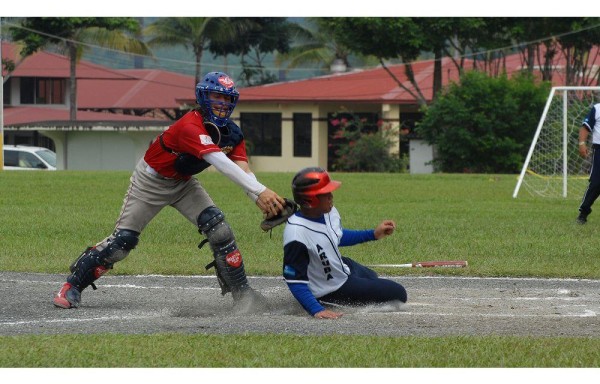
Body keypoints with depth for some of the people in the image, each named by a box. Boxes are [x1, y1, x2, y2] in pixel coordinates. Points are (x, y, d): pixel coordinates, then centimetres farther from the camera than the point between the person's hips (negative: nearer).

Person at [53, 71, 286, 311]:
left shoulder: (231, 133, -9)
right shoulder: (191, 127, -35)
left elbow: (242, 168, -20)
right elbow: (221, 163, -45)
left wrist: (262, 200, -40)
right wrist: (260, 191, -52)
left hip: (183, 183, 6)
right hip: (151, 180, -6)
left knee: (218, 228, -11)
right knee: (123, 240, -8)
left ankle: (241, 292, -2)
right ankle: (73, 285, 6)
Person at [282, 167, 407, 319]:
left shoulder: (330, 212, -12)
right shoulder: (296, 233, -36)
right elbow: (294, 279, -33)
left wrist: (374, 234, 6)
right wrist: (317, 310, -41)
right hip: (332, 289, -9)